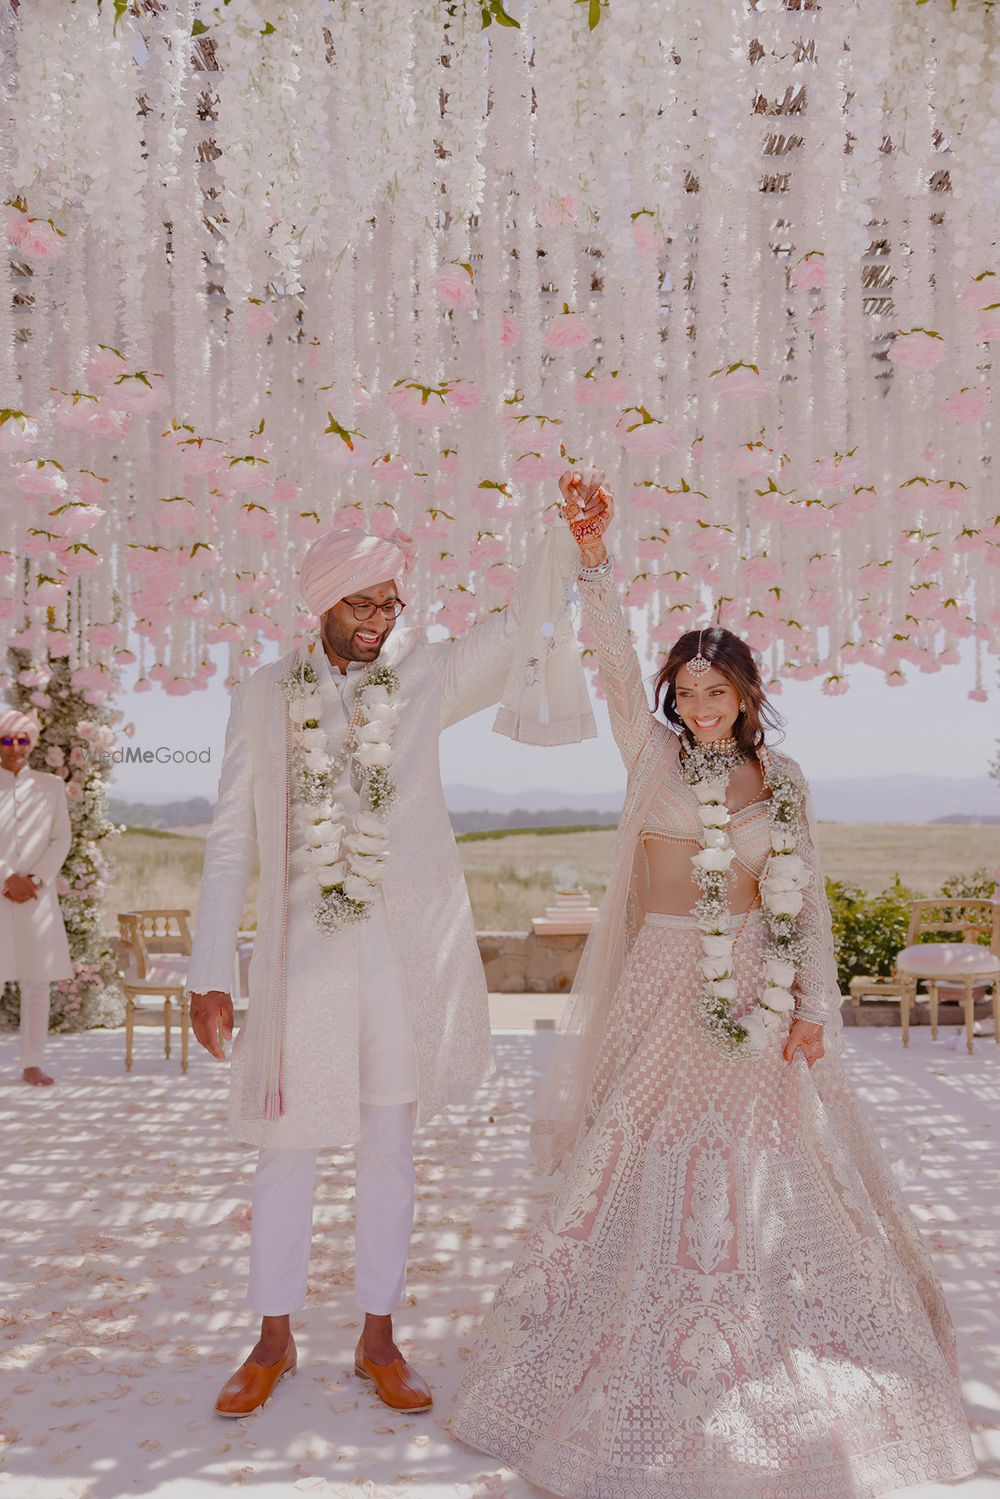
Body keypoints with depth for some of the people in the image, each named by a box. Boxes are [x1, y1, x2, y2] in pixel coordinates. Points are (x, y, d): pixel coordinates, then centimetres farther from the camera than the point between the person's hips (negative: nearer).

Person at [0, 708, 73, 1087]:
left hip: (37, 895, 2)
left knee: (37, 981, 1)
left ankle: (32, 1064, 7)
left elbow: (61, 840, 4)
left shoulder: (51, 786, 9)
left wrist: (35, 880, -8)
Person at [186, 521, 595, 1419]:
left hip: (403, 950, 1)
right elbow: (231, 842, 2)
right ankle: (274, 1342, 28)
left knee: (390, 1146, 10)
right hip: (301, 955, 0)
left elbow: (523, 628, -2)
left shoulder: (424, 678, 4)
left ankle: (379, 1339, 27)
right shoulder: (265, 696, 2)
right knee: (286, 1148, 9)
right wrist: (210, 974, 0)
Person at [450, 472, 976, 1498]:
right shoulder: (655, 755, 1)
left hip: (754, 988, 1)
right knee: (649, 1160, 3)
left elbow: (804, 905, 6)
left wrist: (811, 1009, -2)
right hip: (663, 981, -1)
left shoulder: (783, 783, 6)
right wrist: (594, 563, -25)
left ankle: (769, 1369, 27)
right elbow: (615, 666, -13)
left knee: (762, 1167, 6)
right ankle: (647, 1357, 23)